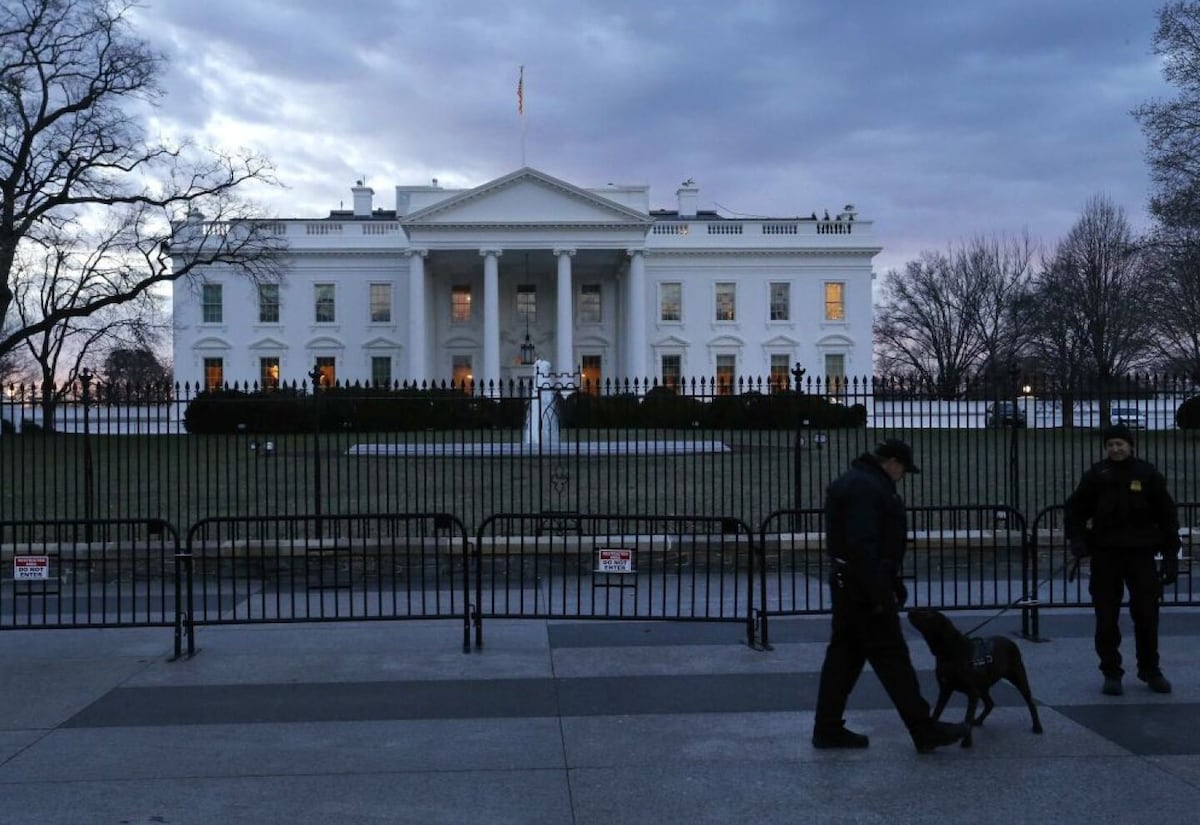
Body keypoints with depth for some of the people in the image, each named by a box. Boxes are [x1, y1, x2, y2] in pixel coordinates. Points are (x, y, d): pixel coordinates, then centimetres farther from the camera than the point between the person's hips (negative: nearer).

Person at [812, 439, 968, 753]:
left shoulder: (855, 480, 18)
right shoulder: (867, 488, -17)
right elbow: (862, 546, -25)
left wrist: (892, 585, 24)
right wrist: (879, 596, -23)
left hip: (847, 584, 11)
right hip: (865, 587, -11)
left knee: (844, 655, 12)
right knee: (892, 658, -4)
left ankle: (828, 729, 16)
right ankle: (924, 730, 3)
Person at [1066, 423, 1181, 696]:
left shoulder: (1148, 475, 2)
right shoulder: (1095, 476, 2)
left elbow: (1167, 515, 6)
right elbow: (1075, 509, 7)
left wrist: (1171, 555, 2)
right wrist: (1077, 538, -9)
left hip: (1140, 553, 0)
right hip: (1105, 554, 0)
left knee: (1147, 615, 5)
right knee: (1106, 618, 2)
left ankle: (1150, 670, 21)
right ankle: (1111, 673, 12)